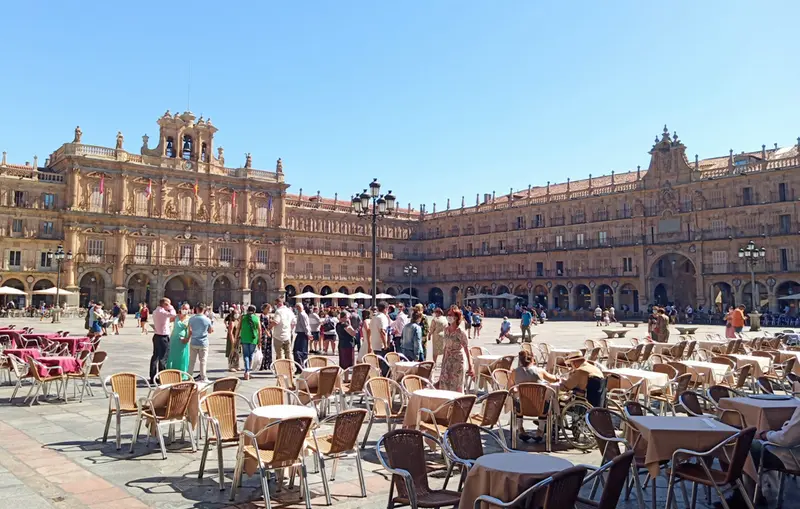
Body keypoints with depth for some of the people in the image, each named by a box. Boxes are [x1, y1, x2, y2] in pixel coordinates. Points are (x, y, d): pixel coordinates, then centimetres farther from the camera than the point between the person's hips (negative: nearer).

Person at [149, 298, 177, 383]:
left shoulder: (155, 311, 12)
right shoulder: (161, 312, -17)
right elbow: (173, 314, -26)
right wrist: (171, 308, -10)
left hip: (156, 336, 9)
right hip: (163, 337, -9)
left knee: (155, 356, 12)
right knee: (163, 358, -2)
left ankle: (153, 377, 17)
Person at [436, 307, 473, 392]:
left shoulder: (460, 332, -14)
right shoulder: (446, 329, 4)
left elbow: (467, 350, -14)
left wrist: (470, 367, -16)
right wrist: (443, 361, 16)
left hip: (457, 360, -6)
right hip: (447, 361, 6)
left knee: (456, 386, 0)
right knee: (444, 385, 5)